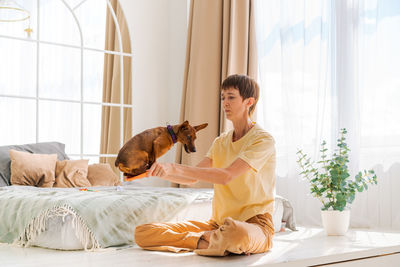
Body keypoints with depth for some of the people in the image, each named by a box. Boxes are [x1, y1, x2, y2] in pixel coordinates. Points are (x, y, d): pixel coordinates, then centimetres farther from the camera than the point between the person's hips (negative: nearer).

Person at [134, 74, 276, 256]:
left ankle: (203, 241, -13)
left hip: (253, 224, -6)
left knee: (237, 234, -46)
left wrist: (174, 168, -28)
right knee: (143, 233, -7)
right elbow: (193, 178, 7)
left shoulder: (263, 140, -10)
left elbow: (226, 176, -23)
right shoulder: (220, 142, 15)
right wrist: (159, 172, -12)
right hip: (218, 223, 6)